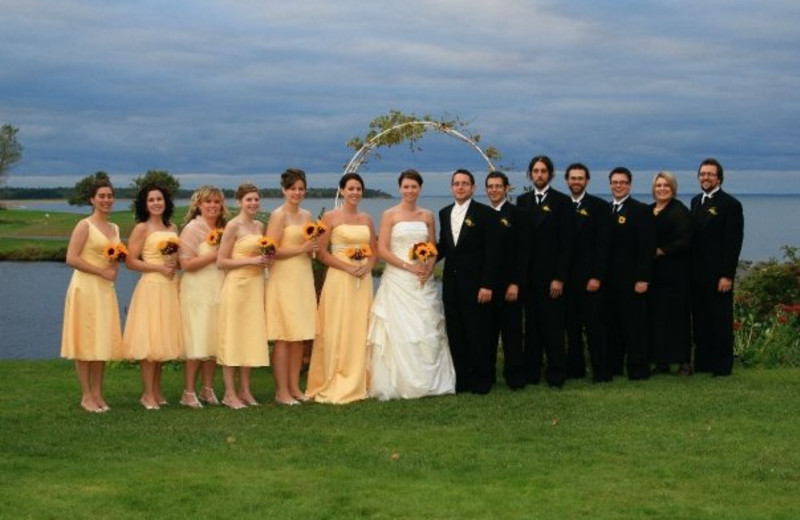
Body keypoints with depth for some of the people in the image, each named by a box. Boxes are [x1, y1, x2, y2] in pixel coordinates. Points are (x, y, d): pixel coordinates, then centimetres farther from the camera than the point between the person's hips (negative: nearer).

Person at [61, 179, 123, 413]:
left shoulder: (114, 228, 14)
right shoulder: (85, 225, -7)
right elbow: (71, 259, -15)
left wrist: (116, 264, 1)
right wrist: (102, 271, -16)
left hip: (106, 289, 7)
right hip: (86, 287, -7)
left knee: (103, 341, 8)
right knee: (85, 341, -2)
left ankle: (98, 393, 16)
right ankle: (86, 396, 3)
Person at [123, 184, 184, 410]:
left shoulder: (172, 228, 14)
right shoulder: (142, 228, -3)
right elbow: (130, 262, -10)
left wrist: (175, 262, 0)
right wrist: (159, 267, -16)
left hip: (170, 288, 6)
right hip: (151, 287, -6)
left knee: (163, 340, 9)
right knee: (149, 340, -6)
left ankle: (157, 391, 16)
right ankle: (148, 394, -1)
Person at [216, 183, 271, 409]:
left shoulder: (260, 226, 12)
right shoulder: (233, 225, -8)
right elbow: (221, 262, -11)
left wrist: (265, 260, 4)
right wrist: (251, 261, -17)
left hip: (255, 286, 7)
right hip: (236, 286, -7)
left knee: (251, 337, 9)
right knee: (233, 337, -2)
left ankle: (245, 390, 16)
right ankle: (230, 393, 2)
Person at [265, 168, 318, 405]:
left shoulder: (306, 215, 15)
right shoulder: (278, 215, -7)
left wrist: (313, 247, 3)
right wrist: (301, 248, -14)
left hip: (304, 279, 7)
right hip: (284, 279, -7)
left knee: (300, 336, 8)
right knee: (283, 337, -5)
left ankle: (294, 386, 15)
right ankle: (282, 391, -2)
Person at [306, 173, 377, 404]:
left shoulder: (367, 219, 12)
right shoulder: (330, 217, -2)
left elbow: (374, 252, 16)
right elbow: (321, 252, -7)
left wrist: (368, 266, -6)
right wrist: (347, 266, -16)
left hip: (363, 281, 5)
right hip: (339, 280, -5)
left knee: (359, 332, 6)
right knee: (337, 333, -4)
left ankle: (356, 385, 14)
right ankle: (333, 387, 2)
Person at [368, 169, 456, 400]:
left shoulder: (427, 216, 11)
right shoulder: (389, 215, 0)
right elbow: (382, 250, -7)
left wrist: (428, 269, -8)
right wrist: (408, 266, -15)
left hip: (422, 281, 4)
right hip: (397, 280, -3)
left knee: (426, 330, 2)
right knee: (398, 331, -5)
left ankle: (427, 381, 10)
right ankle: (398, 383, 1)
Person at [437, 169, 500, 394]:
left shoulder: (485, 213, -5)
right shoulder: (445, 213, 12)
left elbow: (492, 251, -8)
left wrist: (487, 284, -14)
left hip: (475, 283, -5)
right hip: (451, 282, 5)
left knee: (478, 333, 0)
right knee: (455, 334, 8)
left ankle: (481, 380, 11)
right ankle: (461, 378, 16)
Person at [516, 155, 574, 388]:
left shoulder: (562, 202, -2)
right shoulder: (523, 201, 11)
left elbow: (566, 243, -6)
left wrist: (559, 277, -12)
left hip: (551, 275, -4)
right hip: (528, 274, 4)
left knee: (553, 325, -1)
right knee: (531, 324, 7)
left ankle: (556, 374, 7)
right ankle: (531, 371, 14)